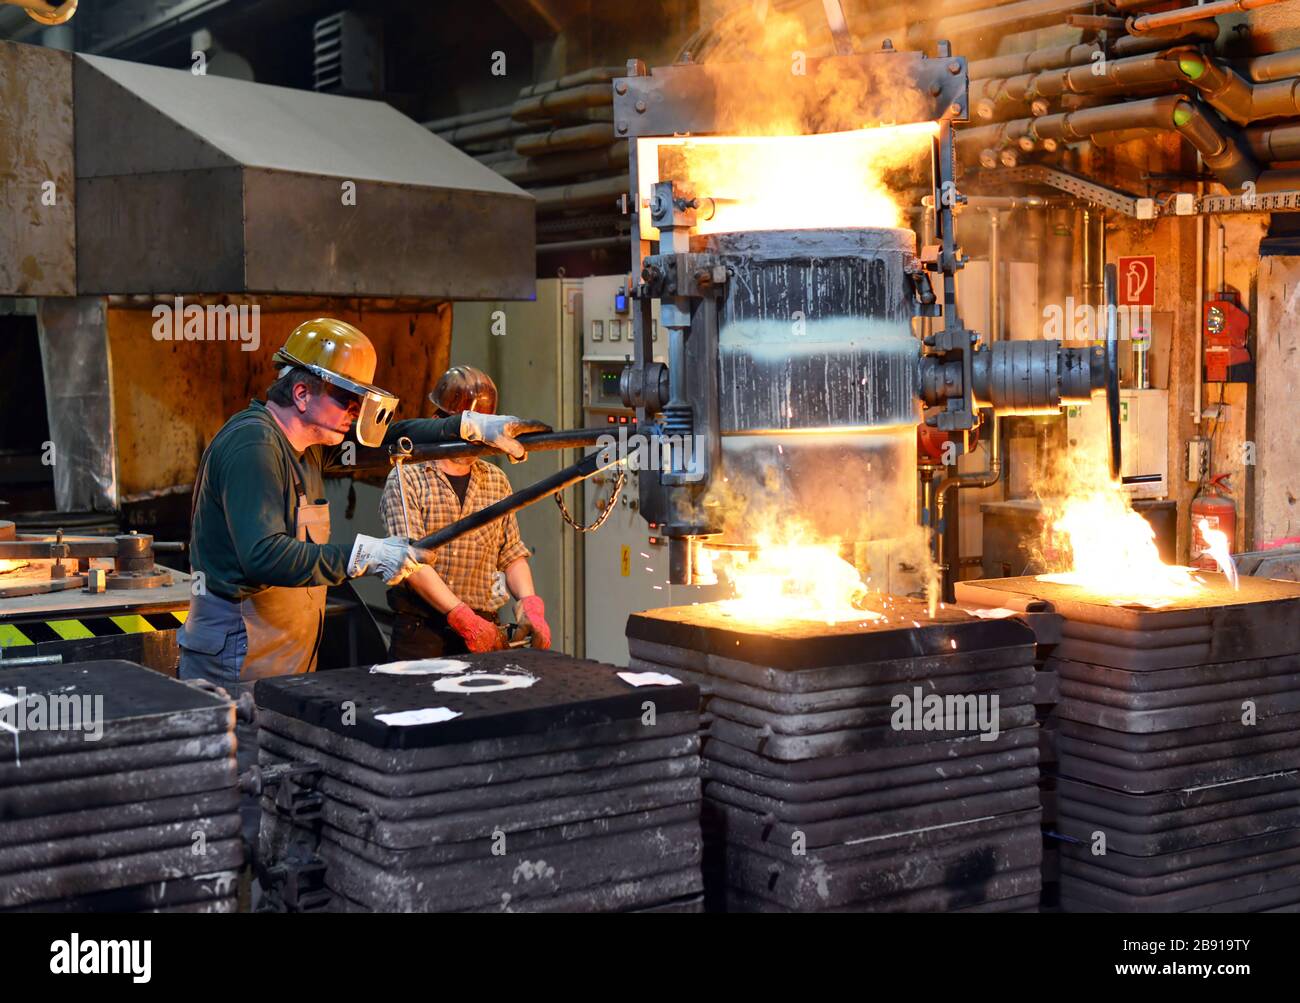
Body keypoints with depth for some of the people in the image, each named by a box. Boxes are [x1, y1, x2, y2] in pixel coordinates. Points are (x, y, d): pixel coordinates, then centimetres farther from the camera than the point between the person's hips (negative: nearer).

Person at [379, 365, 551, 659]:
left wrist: (529, 603, -6)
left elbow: (511, 555, 14)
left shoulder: (496, 481, 13)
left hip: (484, 627, 4)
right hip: (421, 631, -4)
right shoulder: (406, 480, -4)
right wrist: (465, 618, -20)